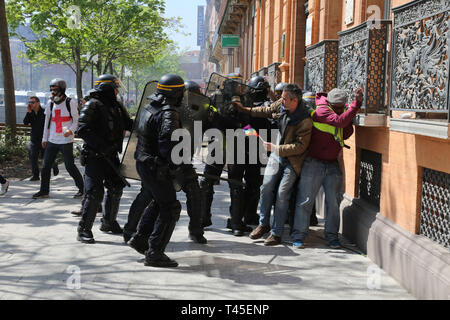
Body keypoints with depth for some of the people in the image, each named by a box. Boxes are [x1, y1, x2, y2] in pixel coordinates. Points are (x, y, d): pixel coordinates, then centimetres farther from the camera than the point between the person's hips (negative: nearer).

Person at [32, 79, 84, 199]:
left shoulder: (70, 103, -5)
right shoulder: (50, 103, 11)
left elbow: (76, 120, -3)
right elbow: (47, 121, 17)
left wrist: (71, 130, -23)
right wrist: (44, 138, 17)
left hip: (66, 141, -5)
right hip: (52, 140, 5)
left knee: (70, 166, -5)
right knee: (46, 166, 5)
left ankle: (82, 188, 10)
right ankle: (44, 191, 17)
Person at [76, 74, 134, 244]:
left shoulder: (117, 106, 12)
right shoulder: (92, 105, -11)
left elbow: (128, 124, 16)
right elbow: (83, 130, -20)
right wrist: (102, 146, -27)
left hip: (111, 156, 8)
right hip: (95, 156, -8)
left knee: (116, 188, 14)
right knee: (95, 193, -11)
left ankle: (109, 223, 32)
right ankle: (84, 230, 0)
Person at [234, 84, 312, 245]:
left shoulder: (305, 121, -24)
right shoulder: (281, 105, -5)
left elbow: (300, 146, -22)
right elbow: (266, 111, 16)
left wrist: (275, 148, -23)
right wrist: (245, 109, 16)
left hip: (292, 160, -6)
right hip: (276, 155, 6)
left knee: (282, 193, -9)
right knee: (266, 187, 5)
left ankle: (276, 233, 1)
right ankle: (263, 224, 21)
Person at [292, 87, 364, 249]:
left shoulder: (340, 111, 9)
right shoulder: (321, 110, -13)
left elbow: (345, 134, 7)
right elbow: (340, 121, -29)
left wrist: (349, 121, -9)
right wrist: (356, 103, -32)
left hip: (332, 165, 6)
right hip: (314, 163, -6)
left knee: (333, 201, 5)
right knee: (305, 200, -2)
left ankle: (332, 236, 14)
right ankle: (299, 236, 6)